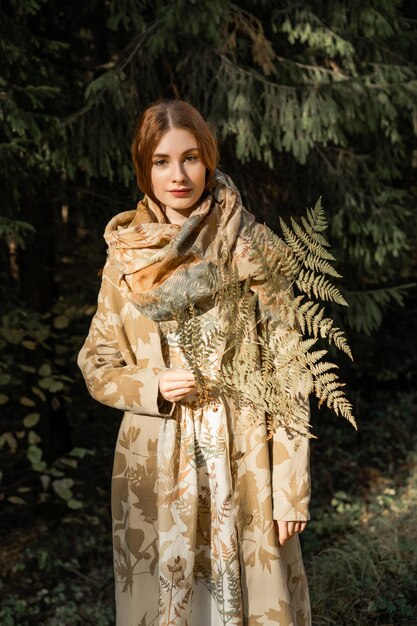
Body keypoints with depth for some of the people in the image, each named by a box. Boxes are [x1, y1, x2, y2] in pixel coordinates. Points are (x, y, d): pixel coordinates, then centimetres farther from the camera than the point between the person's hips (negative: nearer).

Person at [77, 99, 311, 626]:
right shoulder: (125, 256, 3)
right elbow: (97, 365, 10)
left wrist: (290, 490, -9)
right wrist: (154, 386, -11)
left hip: (244, 463, -2)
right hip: (155, 468, 2)